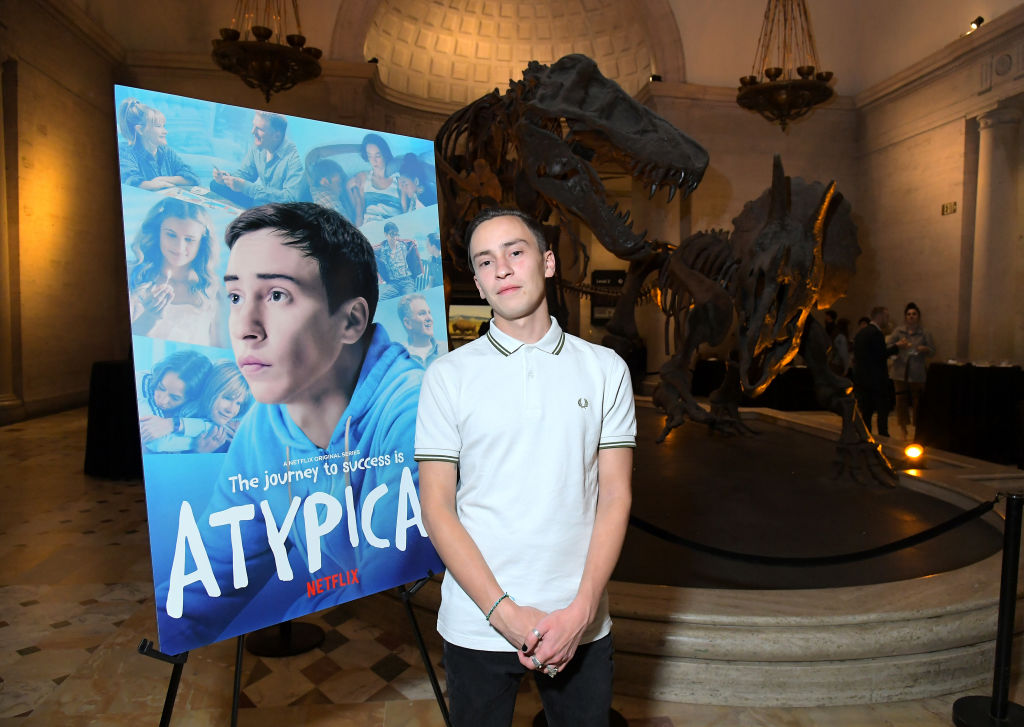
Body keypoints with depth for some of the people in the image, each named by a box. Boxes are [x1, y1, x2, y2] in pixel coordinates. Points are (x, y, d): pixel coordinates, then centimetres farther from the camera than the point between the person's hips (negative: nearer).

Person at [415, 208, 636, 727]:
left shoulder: (605, 369, 0)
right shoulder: (449, 376, -4)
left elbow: (615, 496, -1)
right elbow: (437, 509, -5)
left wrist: (581, 609, -10)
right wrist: (505, 613, -12)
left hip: (580, 624, 1)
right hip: (477, 624, 0)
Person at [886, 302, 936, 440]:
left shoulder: (924, 334, 7)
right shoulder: (898, 331, 6)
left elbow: (933, 351, 7)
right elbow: (887, 346, -1)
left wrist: (925, 349, -14)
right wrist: (897, 345, -19)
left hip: (918, 373, 0)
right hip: (901, 372, 0)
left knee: (917, 401, -1)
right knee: (901, 399, 2)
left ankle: (918, 428, 10)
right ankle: (903, 427, 16)